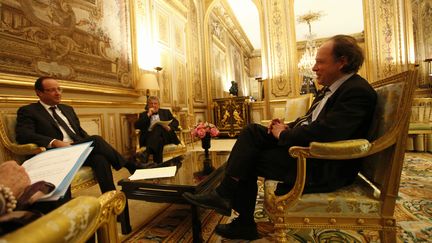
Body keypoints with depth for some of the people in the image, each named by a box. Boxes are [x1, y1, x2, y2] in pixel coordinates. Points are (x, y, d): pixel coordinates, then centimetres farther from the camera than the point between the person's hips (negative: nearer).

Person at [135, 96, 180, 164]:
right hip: (149, 137, 1)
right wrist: (148, 115, -3)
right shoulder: (143, 115, 20)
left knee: (158, 128, -35)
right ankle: (158, 163, -44)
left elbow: (176, 122, 12)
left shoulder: (166, 112, 24)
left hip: (165, 136, 0)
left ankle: (146, 153, -50)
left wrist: (169, 127, -11)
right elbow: (136, 126, 2)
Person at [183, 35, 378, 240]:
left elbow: (323, 132, -30)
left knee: (249, 161, -14)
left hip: (325, 167, -9)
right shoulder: (332, 87, 12)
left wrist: (283, 134, -15)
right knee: (252, 131, -4)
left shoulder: (358, 92, -18)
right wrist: (288, 127, 0)